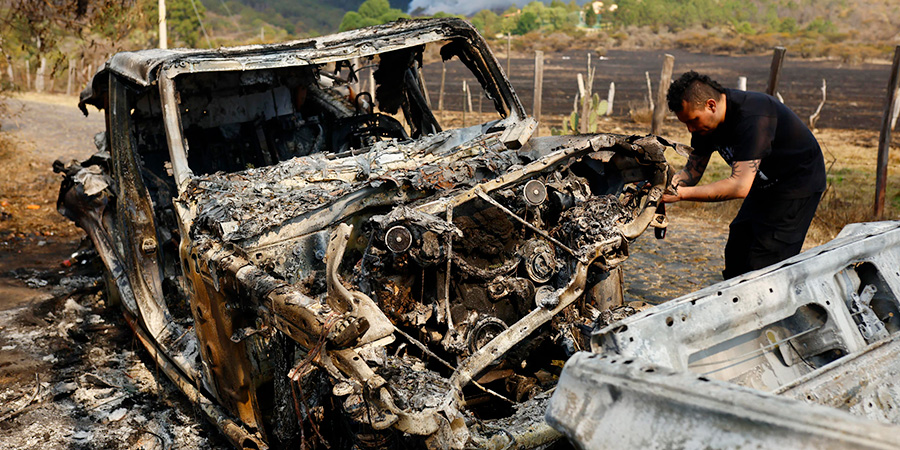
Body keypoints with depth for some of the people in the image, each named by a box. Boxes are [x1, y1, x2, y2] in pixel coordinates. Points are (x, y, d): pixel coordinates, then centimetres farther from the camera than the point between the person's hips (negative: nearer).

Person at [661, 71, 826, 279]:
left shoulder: (752, 117, -34)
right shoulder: (706, 121, -8)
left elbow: (740, 186, -40)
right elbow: (692, 171, -1)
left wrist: (681, 194, -42)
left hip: (799, 182, -9)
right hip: (766, 184, 9)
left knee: (763, 267, -14)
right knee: (736, 258, 9)